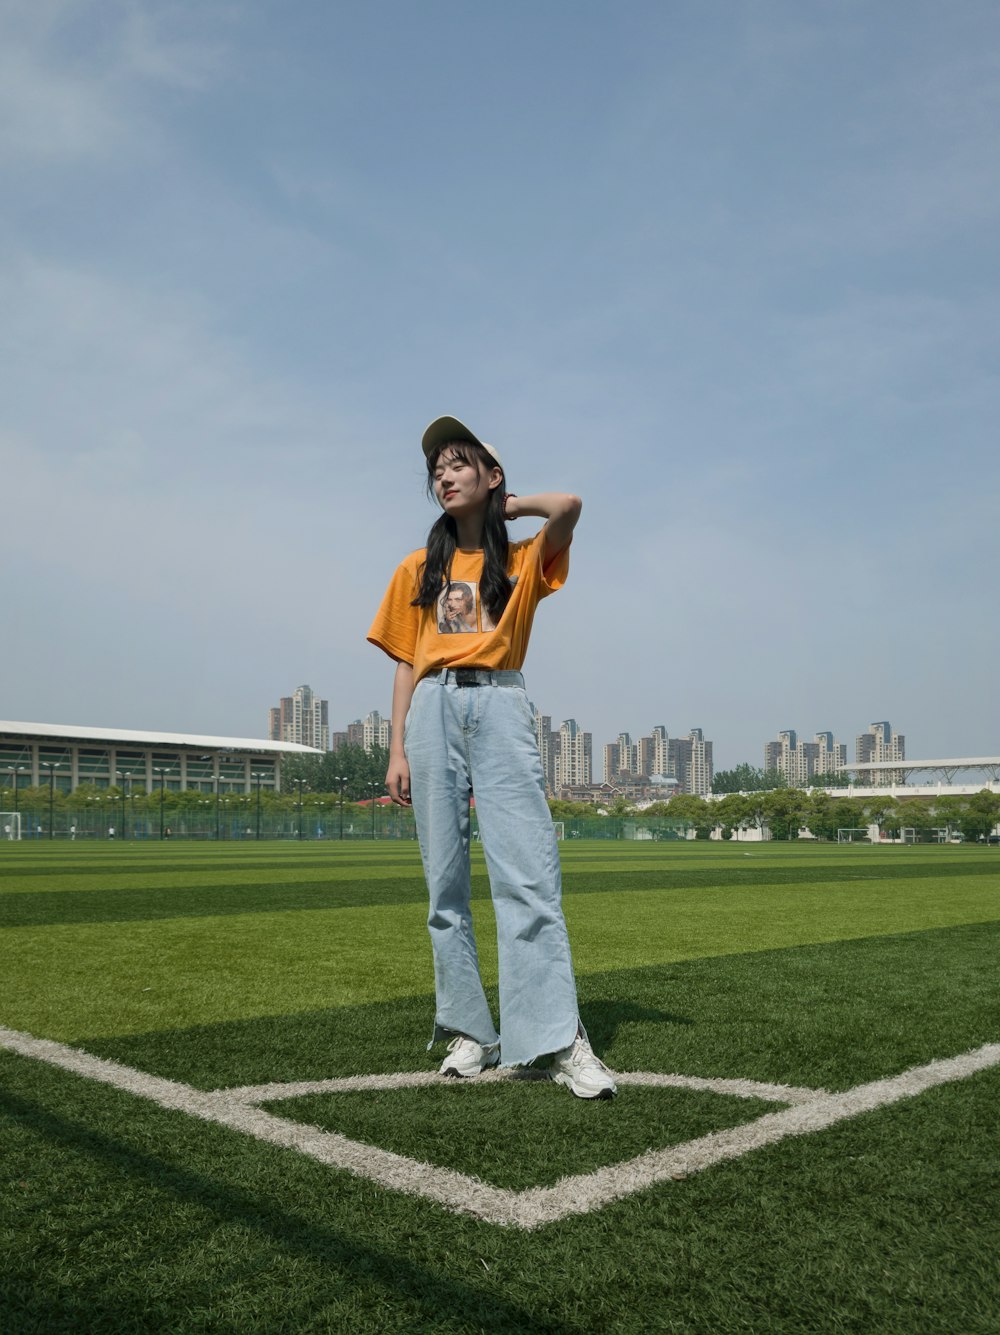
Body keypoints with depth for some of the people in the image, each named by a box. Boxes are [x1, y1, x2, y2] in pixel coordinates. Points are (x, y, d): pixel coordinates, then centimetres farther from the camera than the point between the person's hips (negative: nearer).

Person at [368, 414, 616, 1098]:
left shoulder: (524, 561, 12)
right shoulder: (417, 569, 18)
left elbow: (568, 505, -9)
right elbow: (406, 664, 13)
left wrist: (505, 505, 10)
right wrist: (398, 748, 3)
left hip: (501, 709, -2)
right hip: (433, 713, 3)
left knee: (529, 875, -12)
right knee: (446, 881, 2)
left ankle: (560, 1040, -13)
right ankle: (470, 1032, 9)